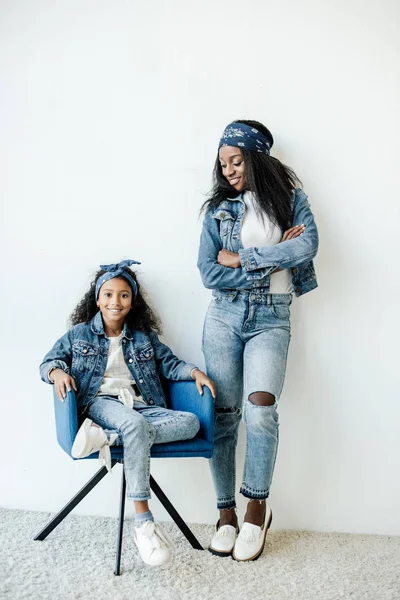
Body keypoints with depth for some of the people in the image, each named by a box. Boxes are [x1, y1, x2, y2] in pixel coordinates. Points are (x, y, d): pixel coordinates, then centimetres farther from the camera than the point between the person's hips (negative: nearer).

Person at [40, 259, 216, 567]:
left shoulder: (144, 337, 21)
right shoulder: (79, 334, 15)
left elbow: (169, 363, 19)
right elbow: (49, 360, 12)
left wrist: (195, 371, -2)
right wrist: (57, 372, -12)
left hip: (141, 407, 4)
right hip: (101, 402, -4)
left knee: (191, 422, -25)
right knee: (136, 425, -39)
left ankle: (107, 437, -35)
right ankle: (143, 522, -38)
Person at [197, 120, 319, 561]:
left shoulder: (290, 199, 7)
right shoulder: (219, 207, 8)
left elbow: (307, 247, -13)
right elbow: (209, 273, -4)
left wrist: (241, 257, -10)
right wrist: (274, 261, -8)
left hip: (272, 320, -1)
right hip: (225, 316, 2)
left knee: (260, 405, -19)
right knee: (224, 413, 0)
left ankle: (257, 507, 1)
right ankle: (226, 512, 13)